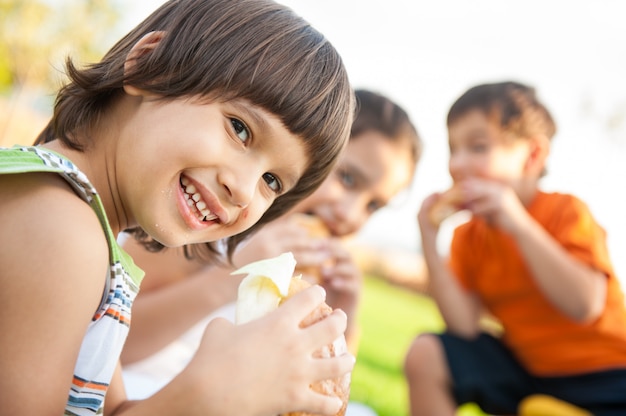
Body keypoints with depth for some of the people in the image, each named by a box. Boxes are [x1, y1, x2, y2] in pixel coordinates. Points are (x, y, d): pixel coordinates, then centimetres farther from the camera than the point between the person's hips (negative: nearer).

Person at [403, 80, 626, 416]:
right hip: (523, 368, 4)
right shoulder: (468, 236, -2)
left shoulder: (566, 211, -14)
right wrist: (430, 244, -20)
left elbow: (585, 306, -30)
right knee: (426, 354, -13)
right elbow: (464, 327, -13)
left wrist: (517, 223, -33)